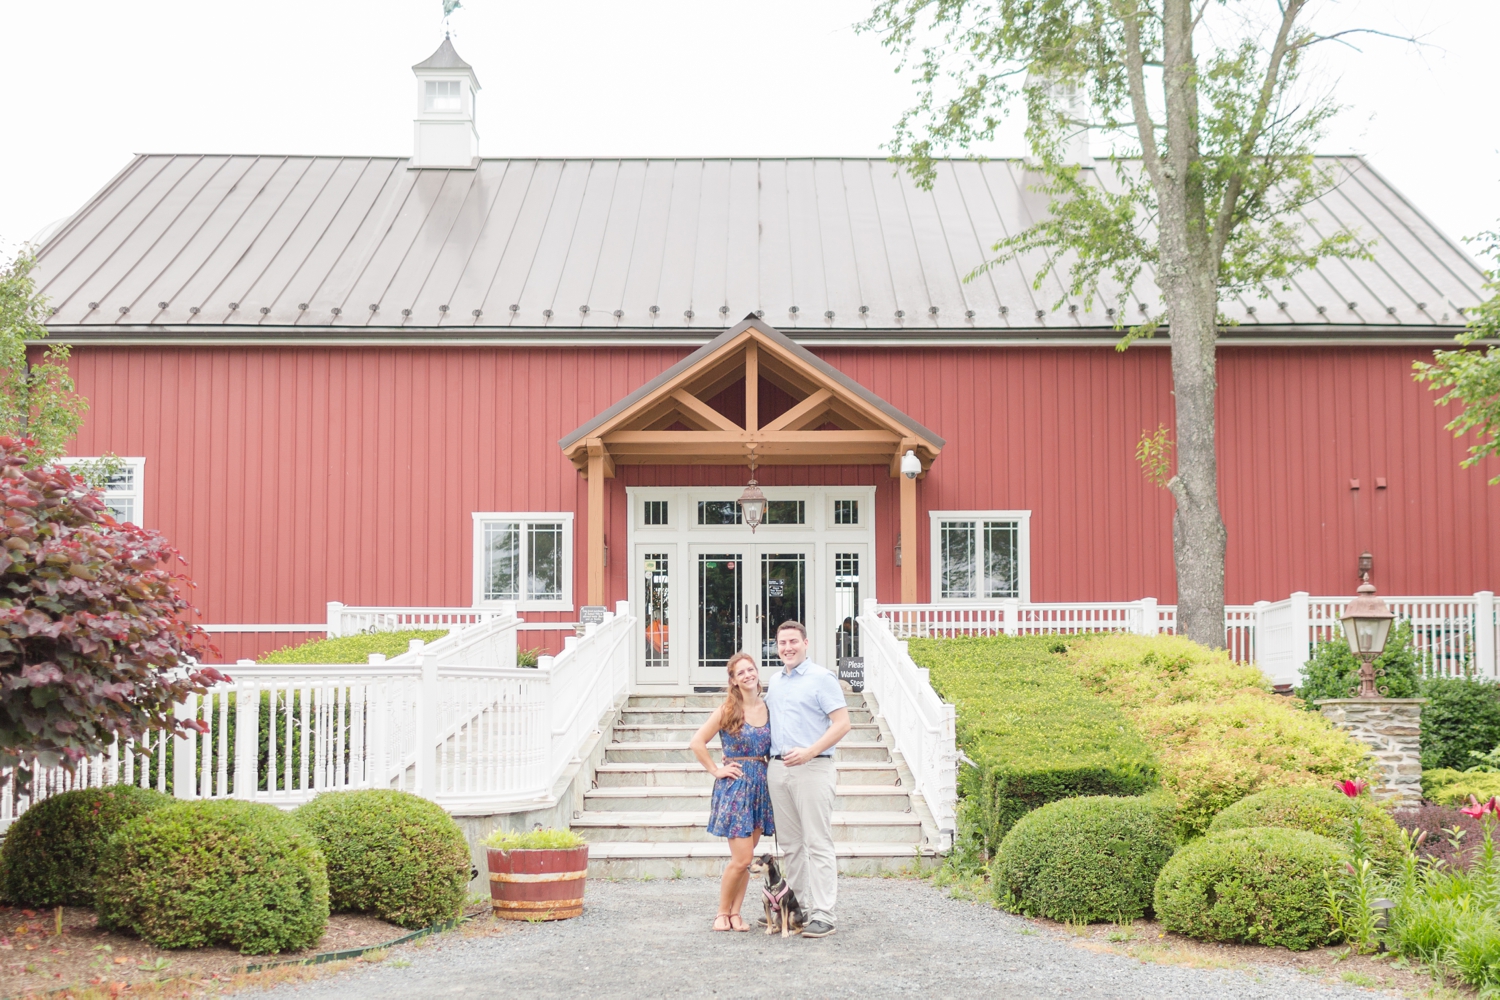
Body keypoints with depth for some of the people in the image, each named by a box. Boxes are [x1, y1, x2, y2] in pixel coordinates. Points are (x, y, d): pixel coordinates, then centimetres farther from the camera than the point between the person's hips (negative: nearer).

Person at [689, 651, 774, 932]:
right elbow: (697, 743, -8)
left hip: (761, 787, 5)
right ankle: (722, 913, 9)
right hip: (735, 786, -5)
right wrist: (716, 770, -7)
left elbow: (774, 747, 20)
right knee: (742, 858, -8)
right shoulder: (728, 710, -7)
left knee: (746, 858, 7)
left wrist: (766, 772, 7)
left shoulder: (767, 708, 6)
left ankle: (736, 912, 17)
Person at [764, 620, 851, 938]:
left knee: (818, 844, -7)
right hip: (778, 768, 7)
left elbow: (842, 723, -11)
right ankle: (798, 907, 18)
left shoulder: (821, 679, -6)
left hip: (811, 768, -7)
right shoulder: (774, 681, 16)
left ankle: (822, 915, -8)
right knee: (790, 844, 11)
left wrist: (809, 752, -20)